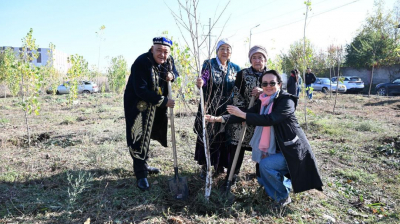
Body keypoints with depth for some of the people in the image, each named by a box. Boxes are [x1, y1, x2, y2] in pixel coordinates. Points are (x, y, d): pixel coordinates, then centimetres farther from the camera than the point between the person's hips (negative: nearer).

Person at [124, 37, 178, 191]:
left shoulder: (168, 61, -4)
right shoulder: (141, 63, -26)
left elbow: (174, 72, 15)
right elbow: (141, 91, -30)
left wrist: (172, 75, -12)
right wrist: (163, 101, -29)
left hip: (155, 106, 7)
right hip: (137, 105, -7)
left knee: (147, 136, 19)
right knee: (139, 138, -6)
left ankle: (144, 165, 35)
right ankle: (141, 175, 4)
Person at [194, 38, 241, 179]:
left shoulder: (235, 68, 8)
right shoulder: (209, 64, -3)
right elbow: (204, 81, -16)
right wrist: (200, 83, -40)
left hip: (227, 109, 3)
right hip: (209, 107, -3)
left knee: (223, 136, 9)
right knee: (206, 135, 3)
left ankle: (219, 164, 26)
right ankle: (204, 166, 15)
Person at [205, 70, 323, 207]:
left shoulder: (286, 101, -19)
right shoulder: (263, 102, 3)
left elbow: (269, 119, -33)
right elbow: (245, 115, -5)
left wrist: (243, 114, -29)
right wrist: (219, 118, -16)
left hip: (292, 150, -8)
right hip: (278, 149, 8)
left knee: (265, 164, -26)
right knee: (264, 180, 12)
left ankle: (283, 196, -2)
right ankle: (287, 182, 40)